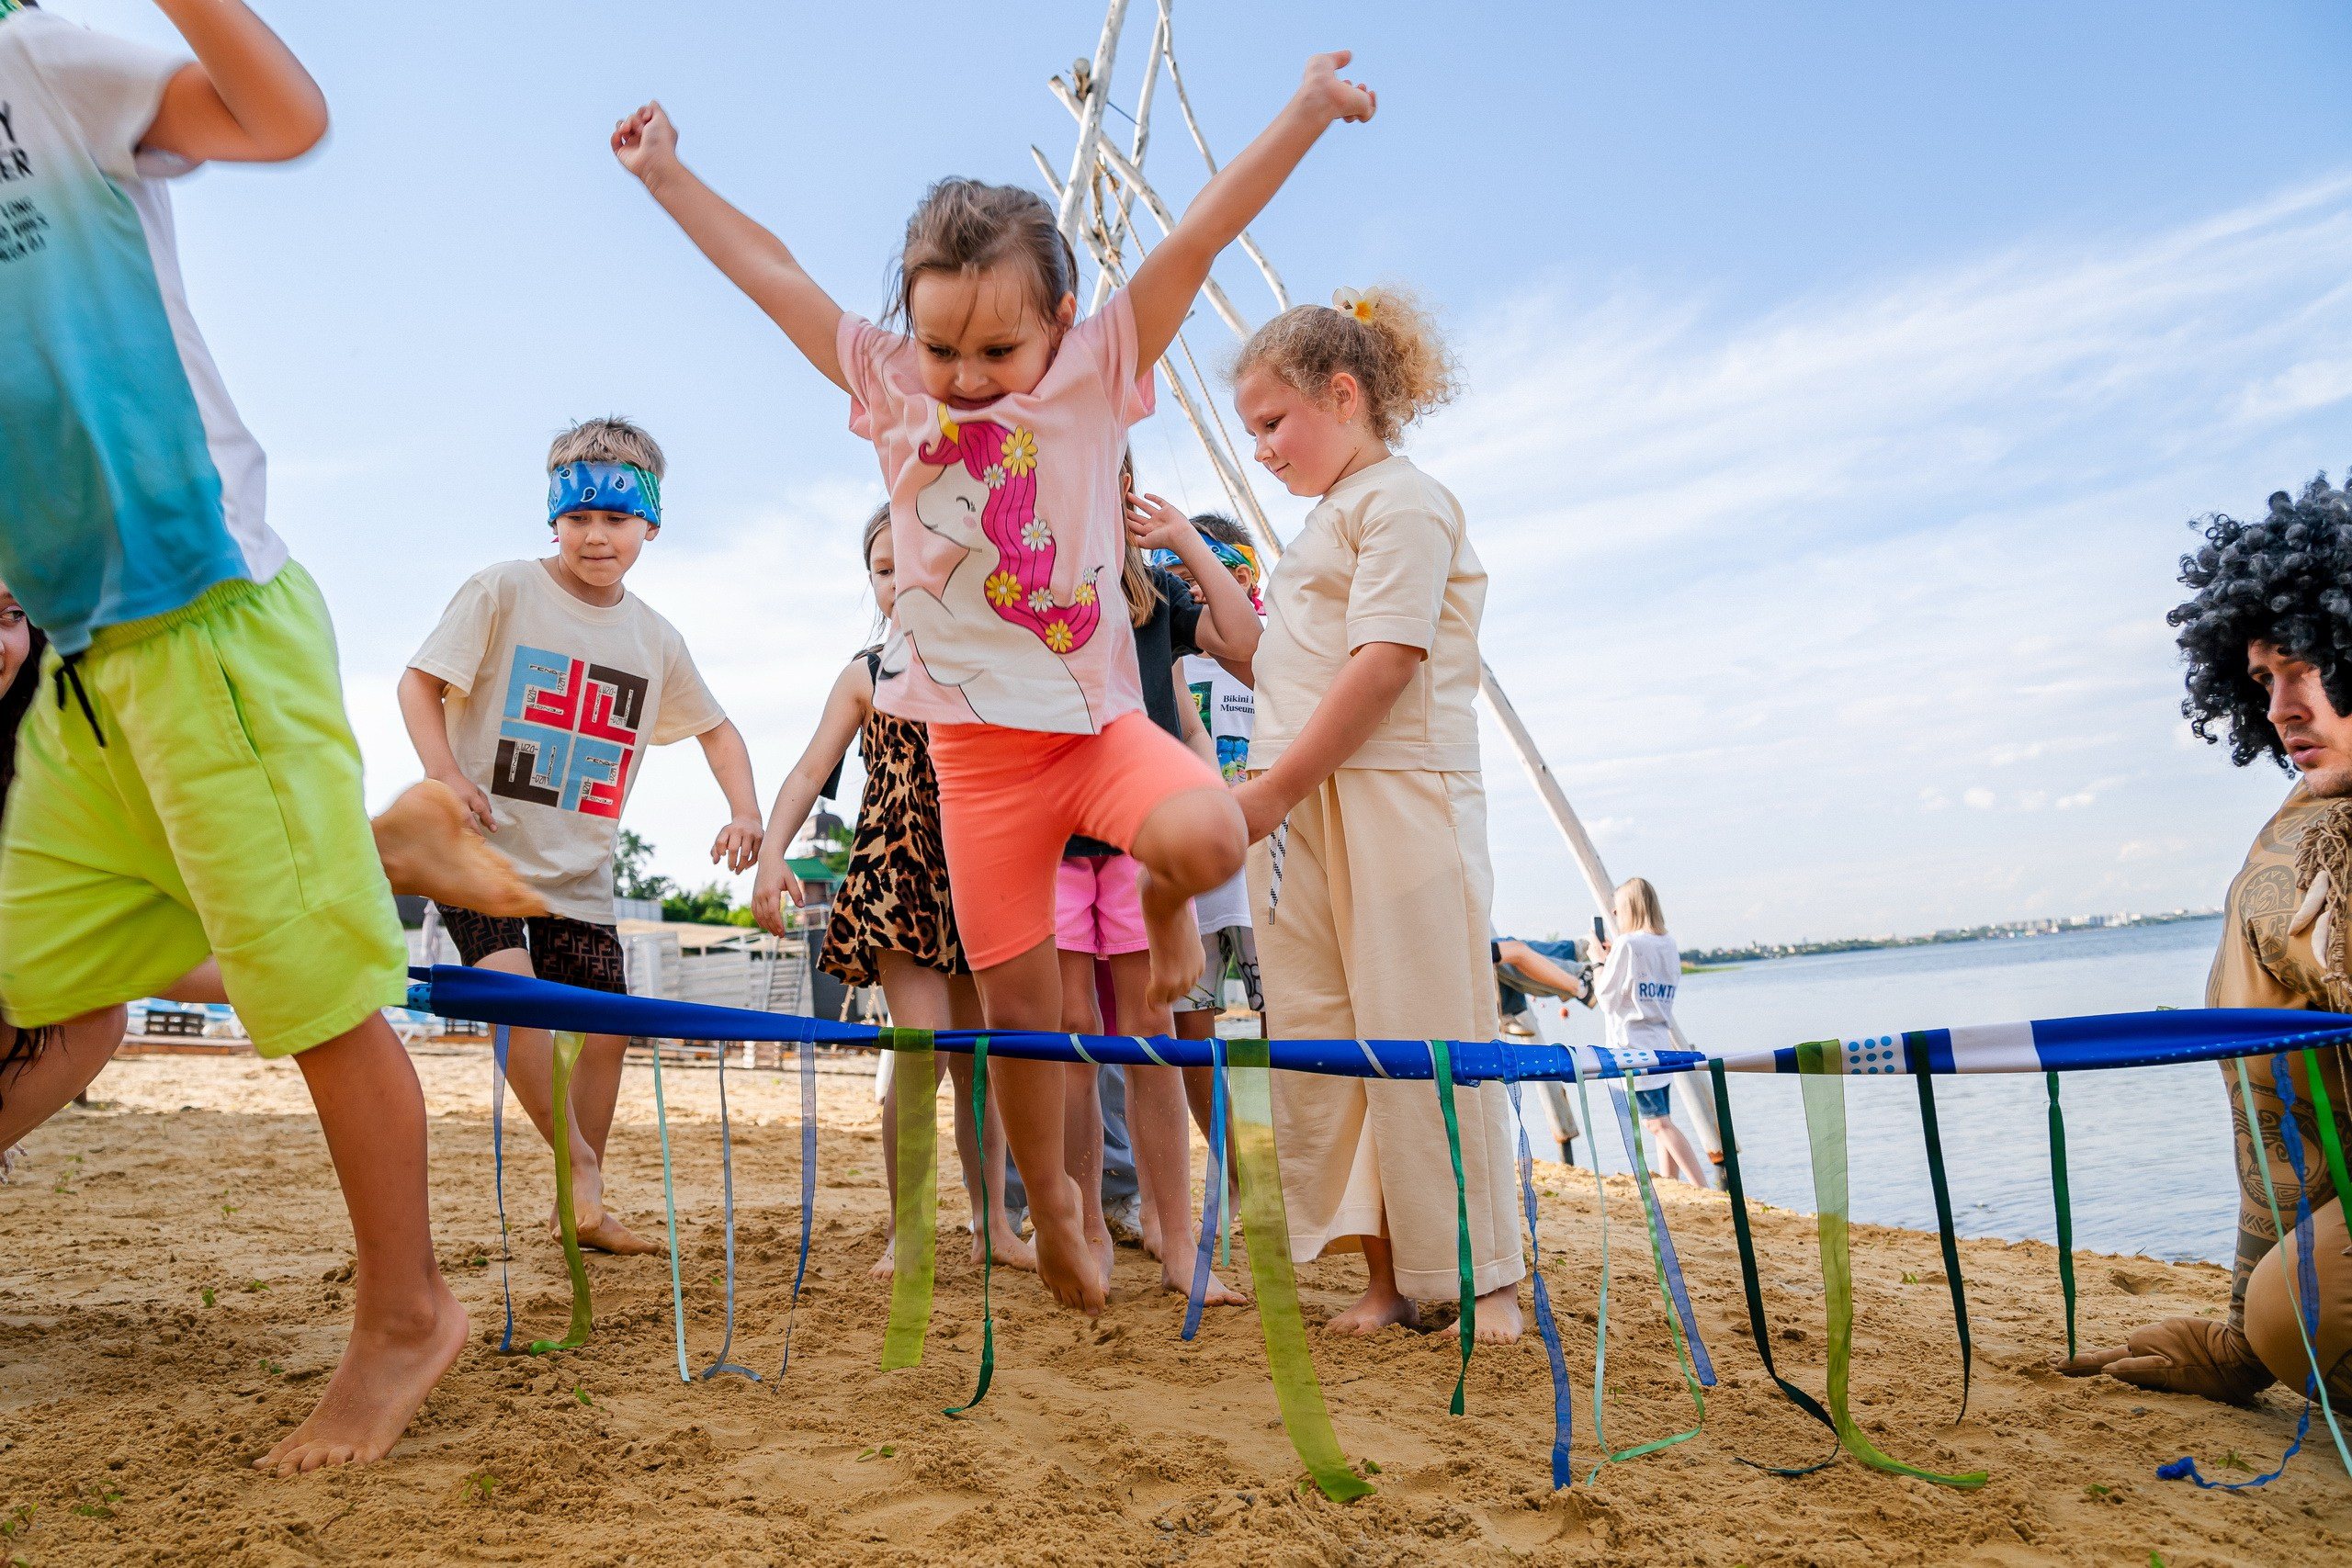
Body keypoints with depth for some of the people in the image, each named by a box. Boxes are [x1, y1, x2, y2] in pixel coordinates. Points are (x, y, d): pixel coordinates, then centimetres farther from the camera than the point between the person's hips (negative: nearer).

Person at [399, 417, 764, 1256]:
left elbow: (714, 726, 18)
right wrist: (444, 772, -22)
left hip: (579, 869, 5)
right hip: (484, 844, -4)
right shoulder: (502, 591, -5)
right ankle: (580, 1162, -12)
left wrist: (745, 811, 3)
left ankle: (580, 1206, 21)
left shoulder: (656, 639, 7)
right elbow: (419, 681, -6)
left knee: (607, 1027, 4)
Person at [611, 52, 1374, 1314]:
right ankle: (1052, 1205, 30)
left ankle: (1164, 907, 6)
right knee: (1017, 1002, 6)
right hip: (978, 743, 2)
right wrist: (664, 172, 15)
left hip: (1101, 716, -1)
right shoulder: (892, 391, 4)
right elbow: (772, 274, 9)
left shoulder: (1097, 373, -1)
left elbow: (1198, 239, -9)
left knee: (1206, 836, -33)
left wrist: (1303, 114, -13)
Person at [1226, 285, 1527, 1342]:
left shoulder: (1403, 500, -4)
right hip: (1296, 812, 9)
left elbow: (1386, 662, -15)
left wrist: (1271, 789, -17)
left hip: (1396, 800, -9)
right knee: (1318, 1044, 5)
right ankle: (1387, 1275, 13)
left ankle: (1484, 1278, 6)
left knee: (1421, 1038, -6)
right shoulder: (1322, 524, 24)